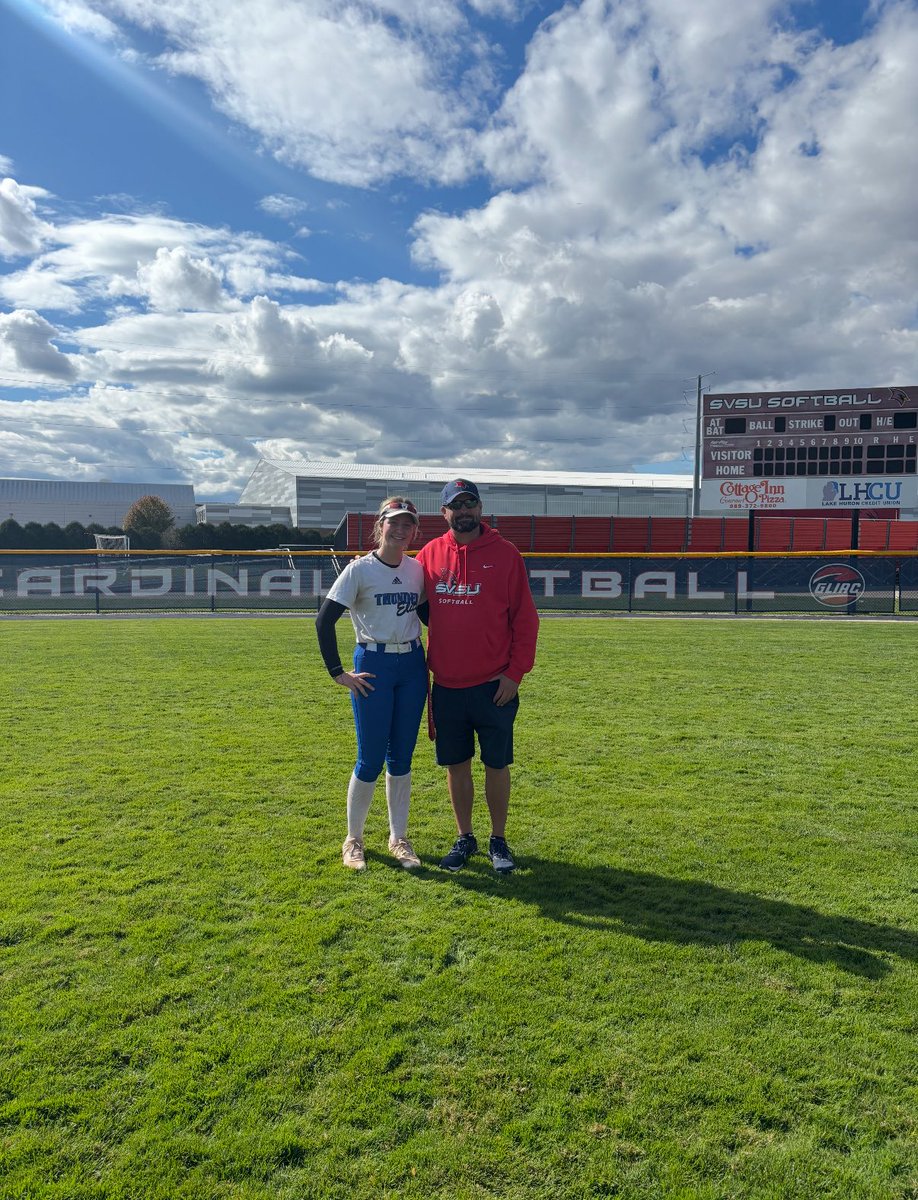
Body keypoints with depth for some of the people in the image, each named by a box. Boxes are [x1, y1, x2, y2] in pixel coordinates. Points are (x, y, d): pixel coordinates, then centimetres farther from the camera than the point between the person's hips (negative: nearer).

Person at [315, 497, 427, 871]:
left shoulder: (417, 570, 6)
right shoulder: (360, 569, -9)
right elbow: (324, 620, -12)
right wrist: (338, 673, -14)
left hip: (412, 667, 4)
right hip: (373, 666, -4)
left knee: (401, 756, 11)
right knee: (371, 759, 1)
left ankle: (398, 838, 25)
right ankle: (353, 839, 20)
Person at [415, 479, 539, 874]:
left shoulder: (505, 554, -3)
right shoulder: (430, 554, 5)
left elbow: (525, 618, -4)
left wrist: (516, 672, -9)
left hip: (494, 685, -2)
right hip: (446, 685, 3)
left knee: (497, 764, 8)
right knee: (456, 764, 12)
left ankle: (498, 841, 25)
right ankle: (464, 839, 29)